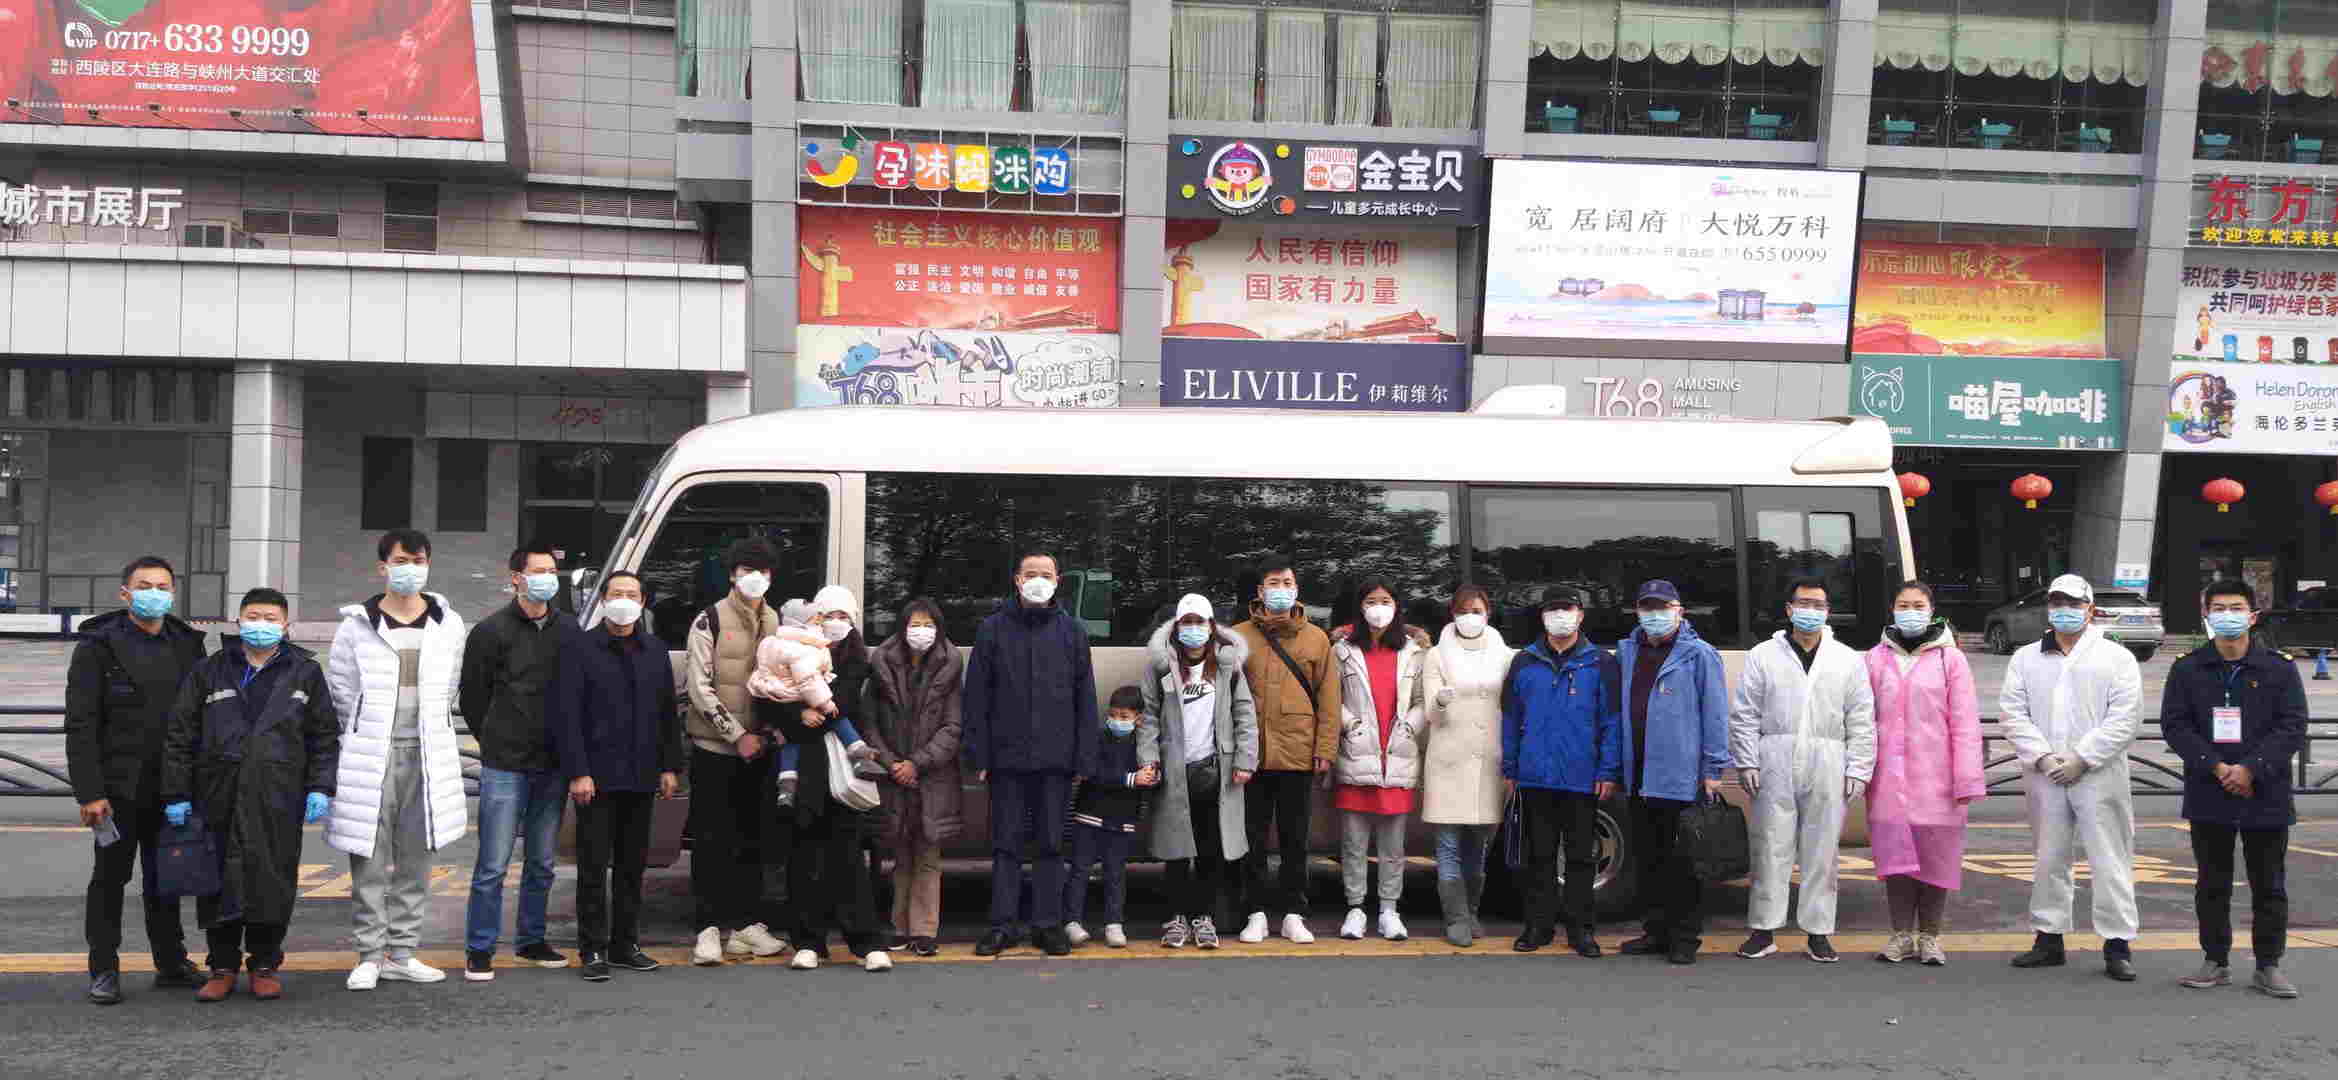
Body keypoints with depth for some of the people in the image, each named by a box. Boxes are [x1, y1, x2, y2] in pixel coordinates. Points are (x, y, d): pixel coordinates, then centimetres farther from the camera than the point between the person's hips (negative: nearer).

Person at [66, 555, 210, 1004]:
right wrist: (89, 792, -16)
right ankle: (104, 970, 12)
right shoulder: (97, 647, -5)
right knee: (110, 877, 4)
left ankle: (171, 963, 22)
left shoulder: (187, 646, 8)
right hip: (118, 787, -4)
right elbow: (80, 726, -9)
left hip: (171, 788, 4)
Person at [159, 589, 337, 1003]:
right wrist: (176, 794, 2)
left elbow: (325, 736, 10)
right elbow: (180, 736, 7)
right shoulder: (209, 671, 8)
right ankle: (223, 966, 16)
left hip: (278, 799, 0)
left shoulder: (305, 672, 8)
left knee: (273, 880, 3)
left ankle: (265, 965, 16)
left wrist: (320, 788, 0)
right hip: (219, 797, 1)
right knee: (219, 882, 4)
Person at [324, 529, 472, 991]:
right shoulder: (357, 625, 0)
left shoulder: (448, 624, 8)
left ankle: (402, 953, 15)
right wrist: (360, 743, 5)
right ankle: (370, 956, 7)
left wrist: (426, 741, 11)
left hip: (426, 758, 3)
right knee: (369, 860, -1)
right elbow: (341, 694, 4)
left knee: (415, 859, 7)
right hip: (371, 758, -3)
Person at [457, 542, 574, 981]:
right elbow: (473, 698, 3)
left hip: (552, 767, 4)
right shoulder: (492, 631, -4)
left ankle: (531, 940, 25)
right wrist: (497, 744, 8)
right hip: (505, 768, -4)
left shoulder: (567, 631, 7)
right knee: (493, 865, -3)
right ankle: (479, 950, 6)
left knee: (542, 863, 12)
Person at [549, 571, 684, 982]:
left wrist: (670, 767, 7)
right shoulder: (580, 648, -3)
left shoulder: (655, 651, 12)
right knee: (594, 866, -1)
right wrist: (577, 772, -15)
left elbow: (668, 713, 14)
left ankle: (625, 944, 19)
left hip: (641, 778, 5)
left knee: (633, 864, 11)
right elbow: (564, 714, -8)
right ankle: (593, 950, 6)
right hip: (596, 777, -5)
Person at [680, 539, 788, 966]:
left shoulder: (777, 622, 10)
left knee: (752, 839, 9)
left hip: (757, 749, 5)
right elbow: (700, 688, -10)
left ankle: (746, 923, 17)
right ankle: (709, 929, 2)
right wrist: (737, 734, -13)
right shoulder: (710, 621, -5)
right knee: (712, 841, -2)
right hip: (714, 747, -5)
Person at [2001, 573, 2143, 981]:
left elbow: (2122, 721, -5)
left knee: (2109, 861, -3)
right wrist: (2042, 756, -9)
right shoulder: (2026, 659, 12)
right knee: (2048, 859, 10)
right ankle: (2049, 938, 18)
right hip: (2045, 778, 3)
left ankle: (2118, 944, 2)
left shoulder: (2116, 658, 3)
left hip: (2098, 776, -3)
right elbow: (2013, 713, 4)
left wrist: (2081, 758, -12)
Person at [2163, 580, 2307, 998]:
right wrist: (2216, 768, -15)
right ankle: (2216, 961, 18)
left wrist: (2251, 769, -17)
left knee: (2269, 885, 6)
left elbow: (2292, 727, -6)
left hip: (2266, 796, -1)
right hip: (2209, 796, 1)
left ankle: (2268, 965, 15)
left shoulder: (2280, 669, 0)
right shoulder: (2187, 669, 2)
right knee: (2213, 884, 9)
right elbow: (2174, 724, -3)